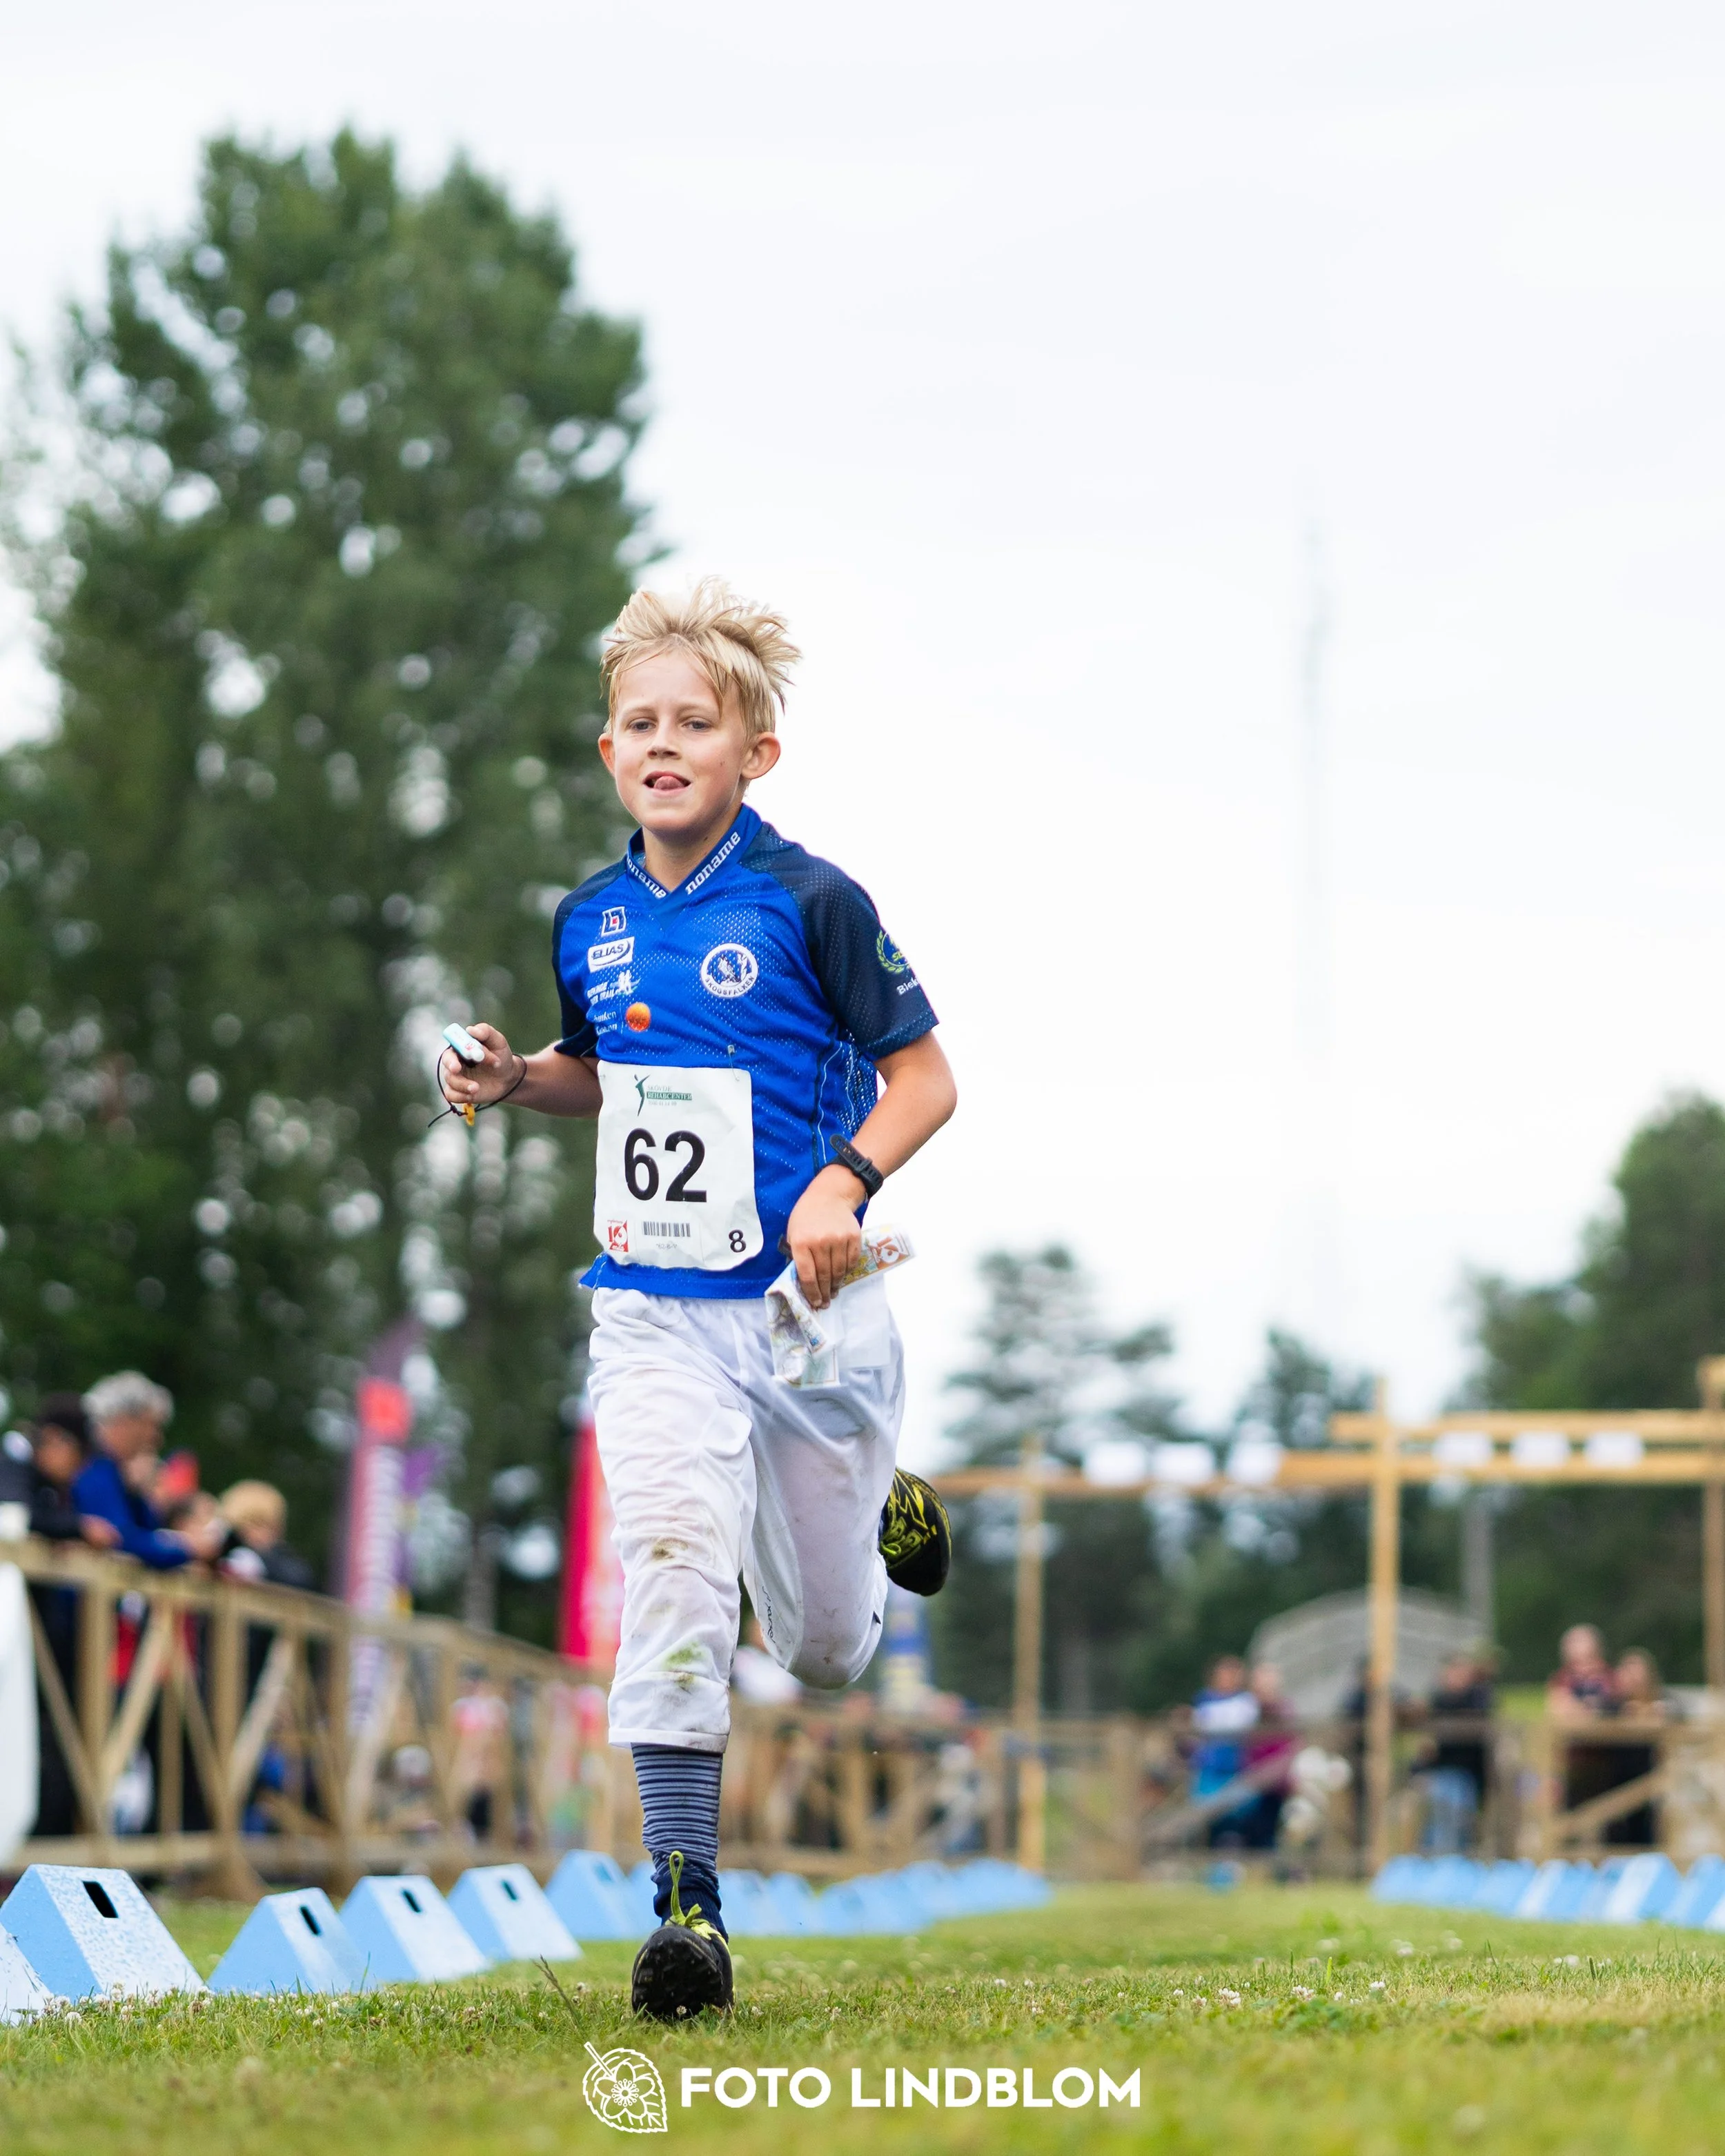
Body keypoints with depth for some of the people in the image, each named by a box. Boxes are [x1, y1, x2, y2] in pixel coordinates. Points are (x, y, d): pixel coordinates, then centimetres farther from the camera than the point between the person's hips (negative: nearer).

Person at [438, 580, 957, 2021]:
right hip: (655, 1312, 3)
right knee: (670, 1554, -22)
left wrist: (843, 1185, -21)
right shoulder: (591, 925, 6)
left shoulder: (811, 905, -9)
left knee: (826, 1652, 8)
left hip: (807, 1307, -2)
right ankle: (687, 1904, -20)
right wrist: (513, 1078, 4)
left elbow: (924, 1078, -5)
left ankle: (883, 1512, 45)